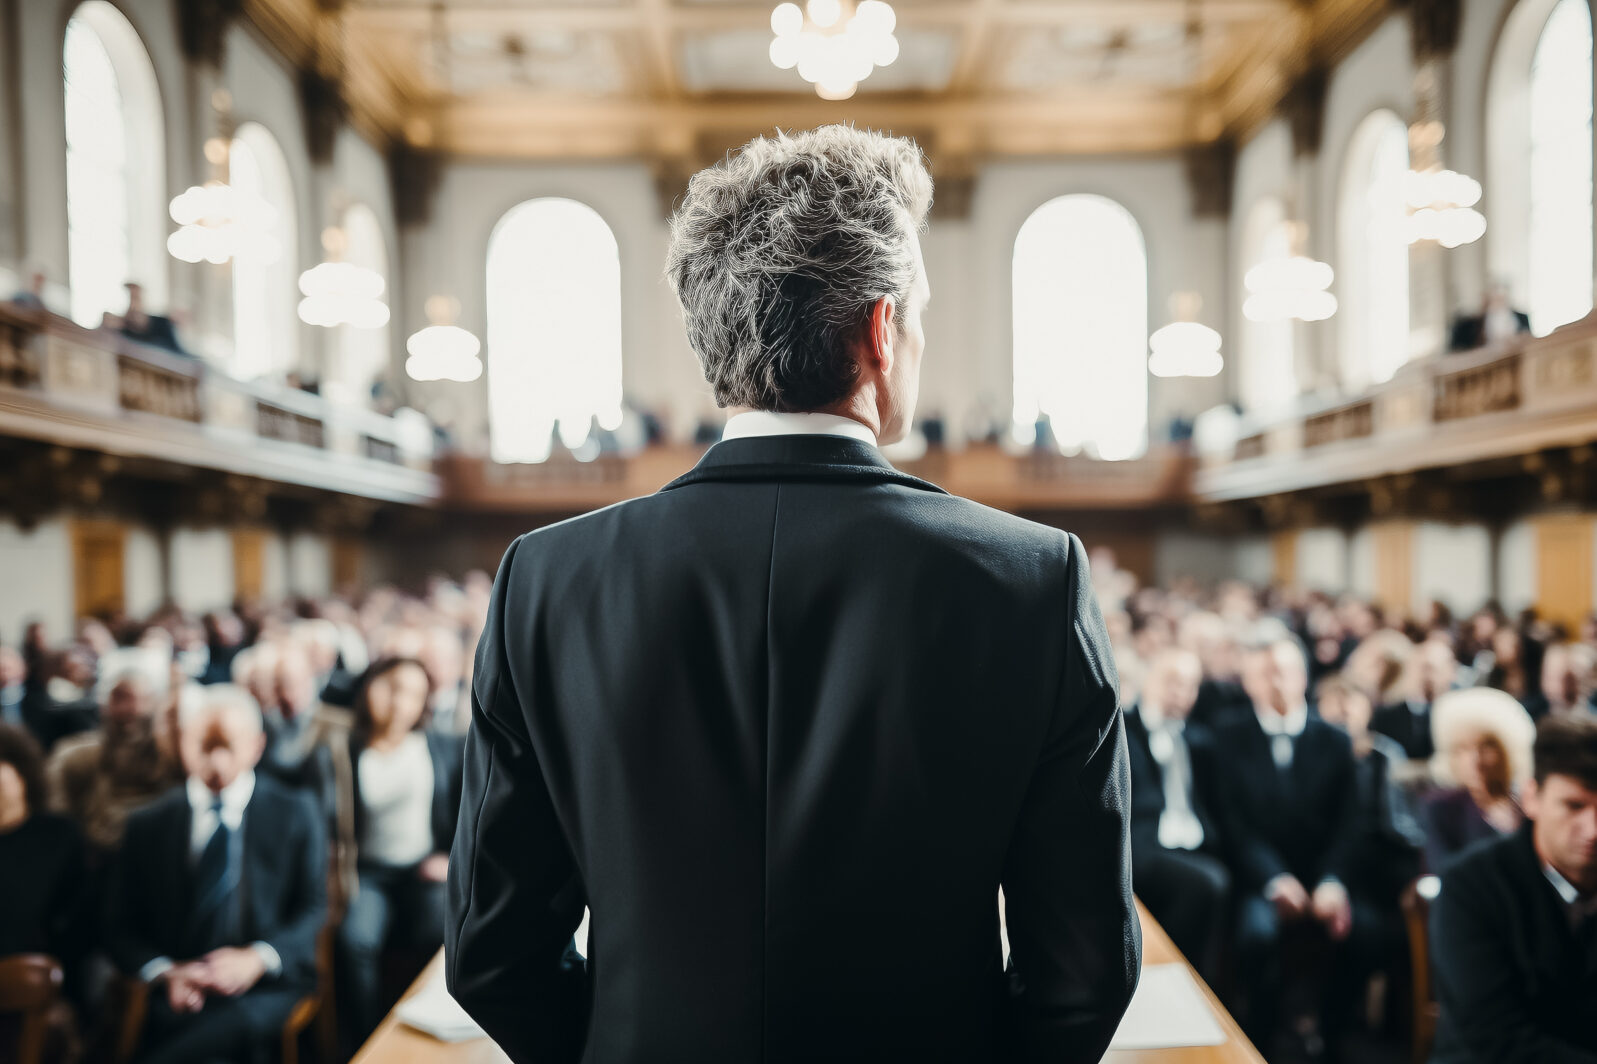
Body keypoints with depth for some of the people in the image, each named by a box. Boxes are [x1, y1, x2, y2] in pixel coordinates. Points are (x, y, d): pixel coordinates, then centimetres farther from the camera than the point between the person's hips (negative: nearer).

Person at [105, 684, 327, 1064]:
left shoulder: (295, 812, 6)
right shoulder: (147, 823, 10)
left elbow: (313, 908, 5)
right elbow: (122, 928, 11)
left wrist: (259, 958, -14)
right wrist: (165, 972, -10)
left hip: (268, 992, -1)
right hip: (182, 997, 1)